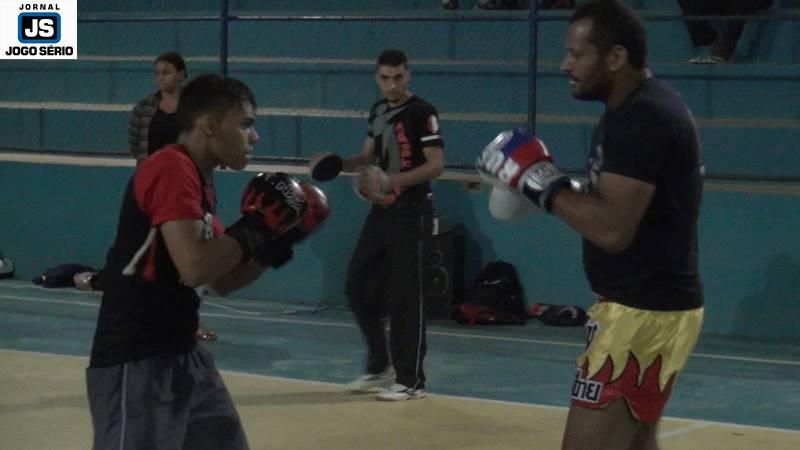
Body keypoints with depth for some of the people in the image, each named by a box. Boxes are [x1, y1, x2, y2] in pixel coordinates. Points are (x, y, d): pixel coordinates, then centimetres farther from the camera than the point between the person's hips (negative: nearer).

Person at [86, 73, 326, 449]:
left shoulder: (196, 179, 14)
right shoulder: (171, 169, -15)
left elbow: (222, 282, 20)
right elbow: (194, 268, -26)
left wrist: (275, 246, 8)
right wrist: (253, 229, -13)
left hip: (184, 356, 10)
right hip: (134, 363, -10)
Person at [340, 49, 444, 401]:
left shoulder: (421, 113, -12)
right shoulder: (378, 111, 11)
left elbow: (436, 165, -17)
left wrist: (393, 181, -27)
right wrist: (336, 164, 1)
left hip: (411, 214, -8)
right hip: (381, 211, 8)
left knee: (404, 296, -5)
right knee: (357, 286, 10)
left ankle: (411, 380, 5)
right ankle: (380, 365, 24)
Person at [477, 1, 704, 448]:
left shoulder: (640, 117, -20)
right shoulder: (649, 106, 13)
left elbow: (612, 229, -25)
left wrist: (541, 183, -15)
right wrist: (557, 186, 9)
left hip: (643, 312, -11)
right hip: (654, 304, 11)